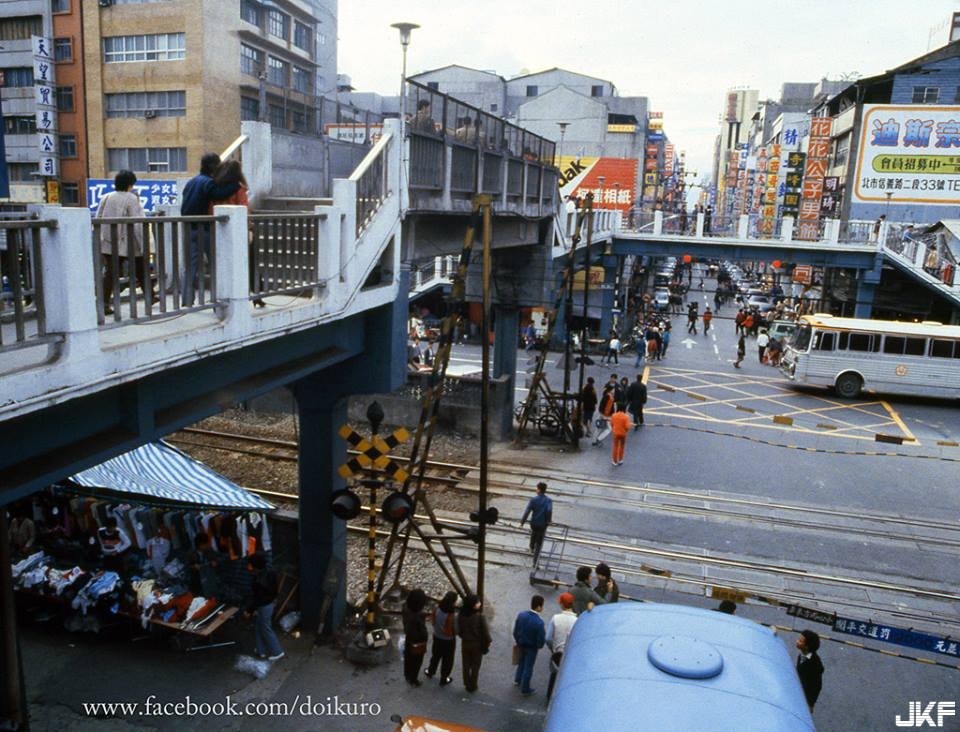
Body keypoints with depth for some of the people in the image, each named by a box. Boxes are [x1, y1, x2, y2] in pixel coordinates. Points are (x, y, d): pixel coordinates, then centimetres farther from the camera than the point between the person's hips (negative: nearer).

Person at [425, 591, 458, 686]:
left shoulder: (437, 610, -19)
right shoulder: (453, 617, -35)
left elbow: (433, 623, -3)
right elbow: (456, 631, -21)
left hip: (437, 637, 5)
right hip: (448, 640, -5)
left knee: (436, 656, 31)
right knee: (447, 660, 21)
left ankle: (430, 672, 52)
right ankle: (444, 679, 38)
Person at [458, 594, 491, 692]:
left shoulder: (461, 615, -14)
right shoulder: (480, 616, -26)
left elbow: (459, 630, -4)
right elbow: (485, 632, -19)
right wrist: (486, 645, -5)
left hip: (465, 643, 3)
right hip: (477, 644, -3)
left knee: (466, 666, 21)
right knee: (475, 667, 18)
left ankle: (467, 684, 35)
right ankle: (473, 686, 31)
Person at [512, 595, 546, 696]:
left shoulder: (521, 615, -17)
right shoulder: (539, 622, -33)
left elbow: (515, 631, -4)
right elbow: (541, 638, -22)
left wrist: (518, 641, 14)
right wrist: (539, 646, 1)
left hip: (521, 644, 5)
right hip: (532, 647, -5)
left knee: (522, 661, 31)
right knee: (528, 667, 14)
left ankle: (517, 680, 49)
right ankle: (525, 689, 31)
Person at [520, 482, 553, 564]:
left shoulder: (533, 500, -9)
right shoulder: (548, 501, -9)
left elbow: (527, 511, -15)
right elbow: (549, 511, -25)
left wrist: (522, 522, -7)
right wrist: (548, 521, -9)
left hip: (533, 523, 2)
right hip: (543, 524, -1)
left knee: (533, 534, 35)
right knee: (539, 543, 9)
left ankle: (532, 549, 55)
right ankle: (535, 561, 5)